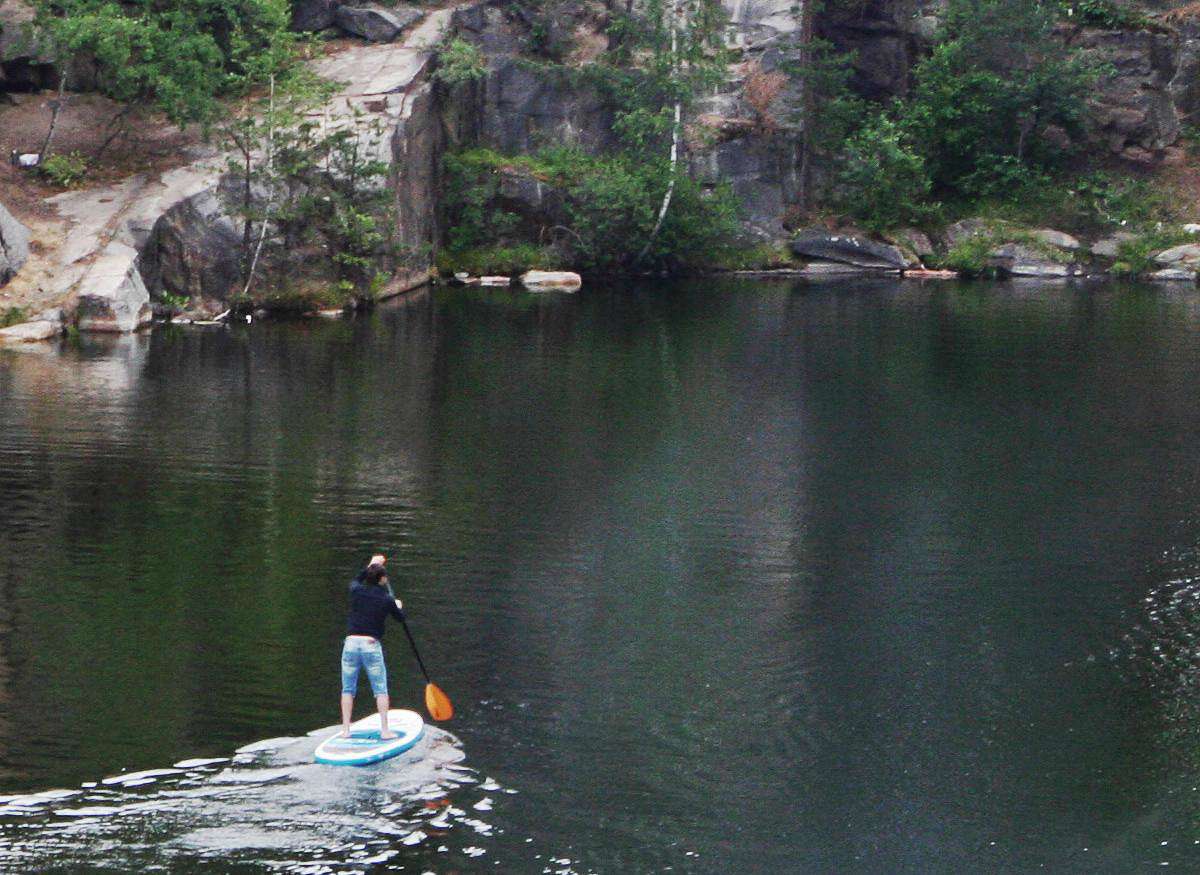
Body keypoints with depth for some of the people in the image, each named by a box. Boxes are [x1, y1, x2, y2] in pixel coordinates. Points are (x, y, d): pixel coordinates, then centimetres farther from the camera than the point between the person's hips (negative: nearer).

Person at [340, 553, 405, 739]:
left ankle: (345, 729, 5)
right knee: (381, 689, 5)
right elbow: (400, 617, 17)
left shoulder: (357, 591, 4)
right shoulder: (386, 599, -1)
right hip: (372, 645, -2)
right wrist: (399, 606, 38)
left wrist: (369, 566, 38)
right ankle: (384, 729, 0)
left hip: (351, 642, 2)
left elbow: (356, 580, 30)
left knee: (348, 689, 9)